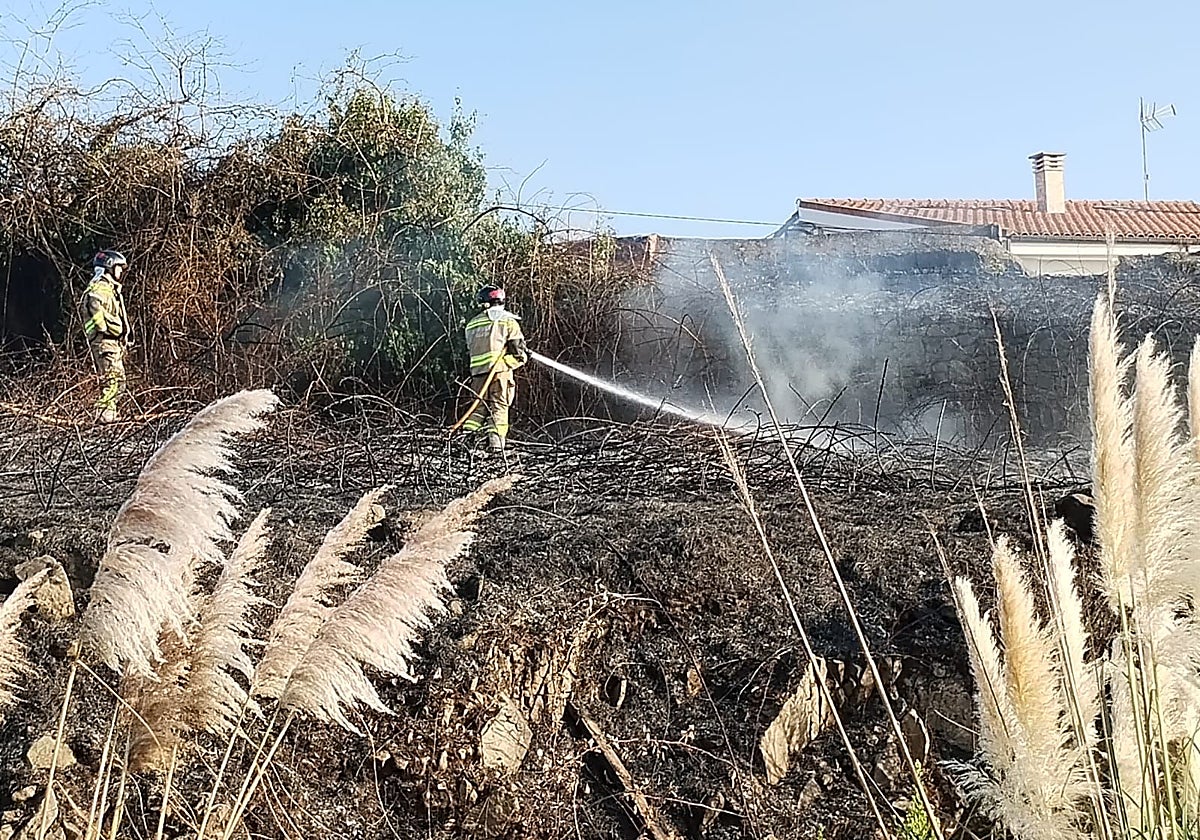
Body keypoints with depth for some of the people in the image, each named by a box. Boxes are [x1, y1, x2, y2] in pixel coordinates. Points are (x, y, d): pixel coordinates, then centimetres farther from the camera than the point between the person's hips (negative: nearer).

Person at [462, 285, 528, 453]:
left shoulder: (472, 324, 17)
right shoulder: (507, 321, 4)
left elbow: (470, 349, 17)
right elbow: (518, 350, -3)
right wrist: (523, 356, 20)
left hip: (478, 371, 4)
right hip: (500, 370, -4)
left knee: (479, 407, 10)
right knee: (499, 407, -1)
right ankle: (496, 440, -12)